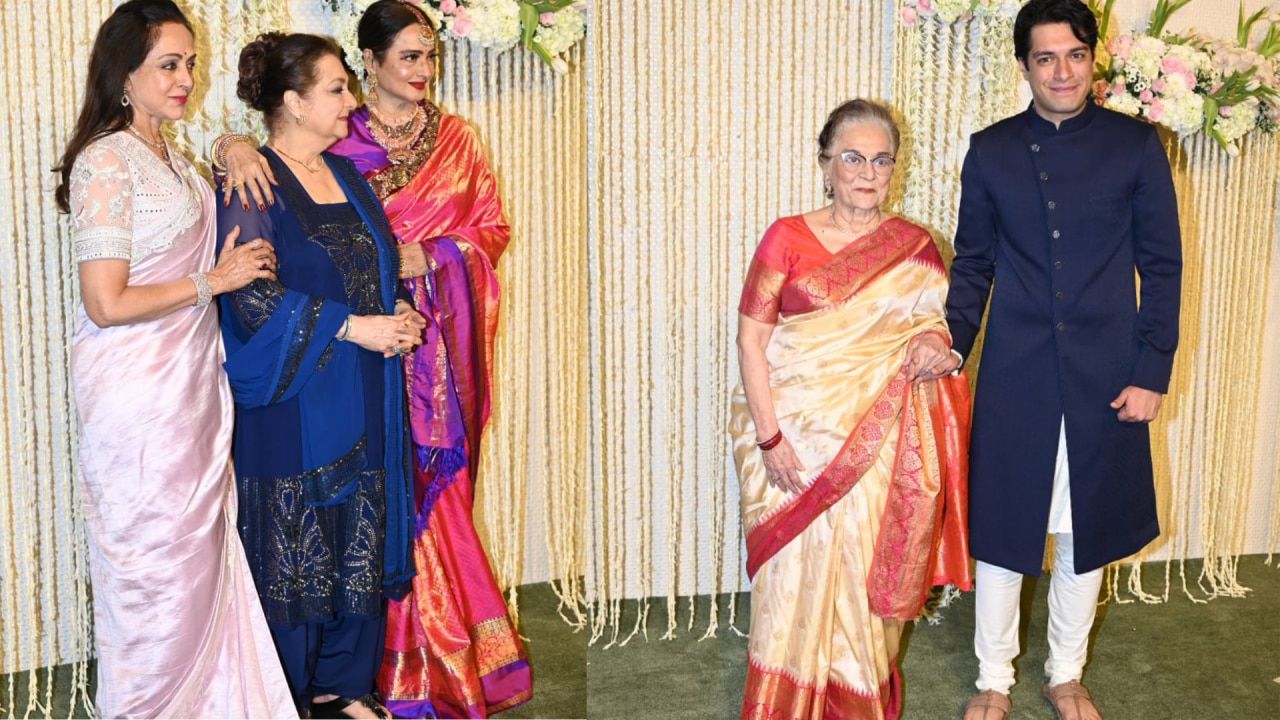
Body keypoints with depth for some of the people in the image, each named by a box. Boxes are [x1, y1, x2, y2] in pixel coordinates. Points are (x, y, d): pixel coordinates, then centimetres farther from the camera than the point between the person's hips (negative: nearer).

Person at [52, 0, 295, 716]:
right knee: (156, 567, 3)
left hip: (194, 387, 8)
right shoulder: (105, 162, -14)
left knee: (202, 560, 14)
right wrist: (215, 280, -12)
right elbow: (107, 303, -20)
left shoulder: (174, 160, 12)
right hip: (139, 396, -8)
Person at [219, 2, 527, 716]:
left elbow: (493, 228, 9)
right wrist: (240, 149, -23)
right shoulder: (339, 138, 2)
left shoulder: (456, 138, 10)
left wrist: (432, 254, -8)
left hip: (438, 340, 2)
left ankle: (439, 655, 19)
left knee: (431, 488, 5)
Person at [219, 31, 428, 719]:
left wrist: (402, 315, 1)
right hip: (295, 402, -7)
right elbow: (254, 300, -18)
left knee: (363, 544, 11)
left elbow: (383, 270, 22)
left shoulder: (347, 175, 13)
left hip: (363, 401, 7)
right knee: (294, 549, 2)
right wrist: (352, 327, -19)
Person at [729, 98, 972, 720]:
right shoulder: (787, 238, -3)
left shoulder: (915, 247, 5)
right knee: (799, 577, 4)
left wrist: (934, 344, -13)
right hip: (797, 436, -2)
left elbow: (938, 320, 13)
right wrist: (770, 437, -12)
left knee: (871, 573, 7)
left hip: (882, 443, 2)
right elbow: (750, 338, -5)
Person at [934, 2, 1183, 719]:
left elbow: (1162, 266, 1)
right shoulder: (991, 151, 3)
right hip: (1014, 378, 0)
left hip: (1105, 380, 0)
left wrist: (1153, 372, -5)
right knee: (1001, 528, 6)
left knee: (1087, 532, 12)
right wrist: (953, 340, -8)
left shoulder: (1135, 145, -1)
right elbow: (973, 263, 8)